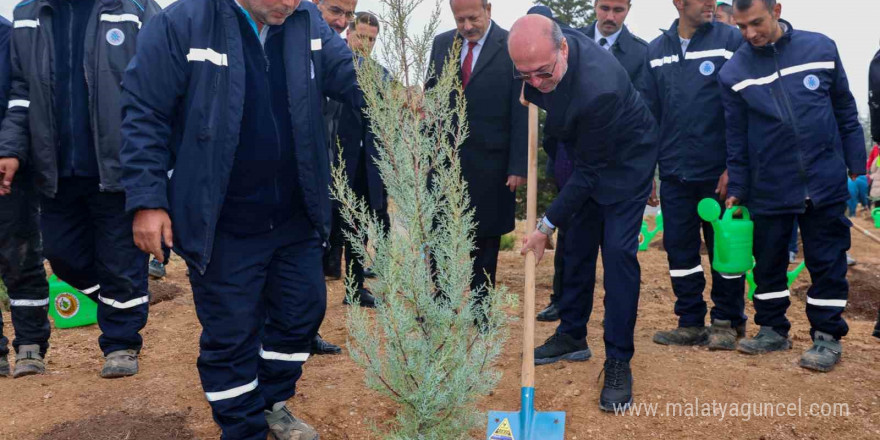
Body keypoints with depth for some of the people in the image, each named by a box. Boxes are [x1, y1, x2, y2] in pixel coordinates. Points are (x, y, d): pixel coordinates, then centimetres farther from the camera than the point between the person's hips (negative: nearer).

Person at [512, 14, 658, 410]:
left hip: (625, 159, -7)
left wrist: (546, 226, -24)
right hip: (584, 155, 7)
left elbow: (589, 171, -30)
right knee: (578, 245, 12)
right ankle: (572, 336, 25)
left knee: (618, 252, -11)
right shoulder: (542, 43, -20)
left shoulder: (598, 88, -41)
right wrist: (531, 93, -6)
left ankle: (618, 362, -1)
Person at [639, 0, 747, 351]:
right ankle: (691, 323, 20)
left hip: (719, 173, -3)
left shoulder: (730, 40, -3)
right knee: (679, 249, 8)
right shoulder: (656, 50, 8)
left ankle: (727, 321, 22)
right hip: (674, 173, 3)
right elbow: (648, 111, 9)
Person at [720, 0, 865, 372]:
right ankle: (772, 329, 26)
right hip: (767, 188, 1)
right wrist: (736, 191, 4)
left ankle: (827, 336, 18)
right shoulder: (734, 72, -2)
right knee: (768, 262, 10)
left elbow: (845, 112, 6)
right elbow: (736, 137, 4)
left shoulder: (820, 48, -2)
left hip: (825, 182, -1)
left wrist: (857, 168, 5)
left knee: (828, 263, 5)